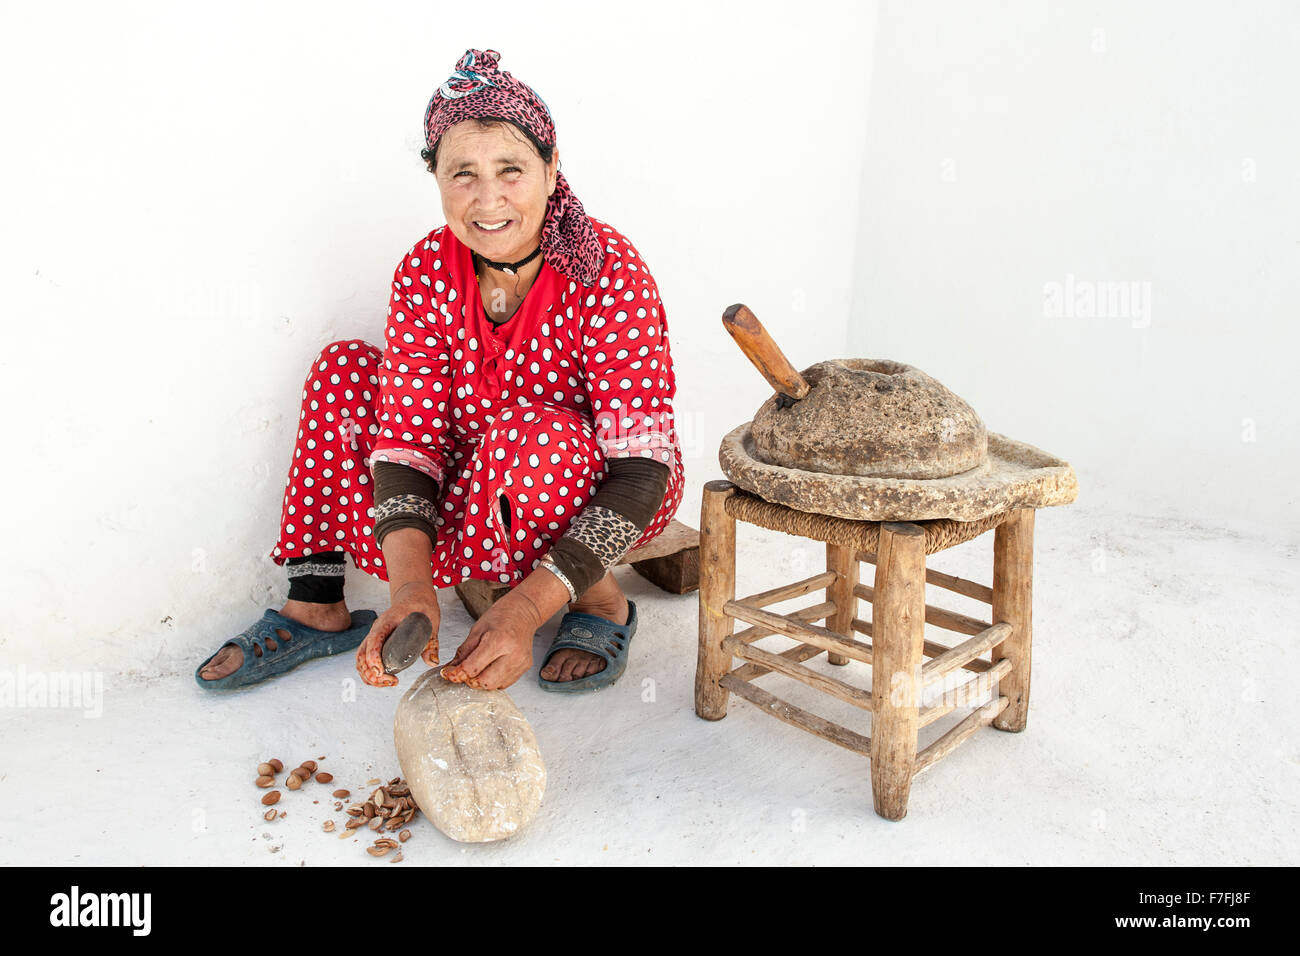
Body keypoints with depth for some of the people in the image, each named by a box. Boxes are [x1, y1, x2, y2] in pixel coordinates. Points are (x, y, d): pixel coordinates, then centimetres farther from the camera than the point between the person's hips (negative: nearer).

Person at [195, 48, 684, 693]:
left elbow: (640, 468, -29)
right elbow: (409, 441, -17)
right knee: (345, 368, -6)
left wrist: (527, 604, -39)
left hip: (599, 491, -5)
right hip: (482, 485, 5)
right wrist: (410, 586, -35)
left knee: (530, 434, -37)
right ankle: (316, 610, 2)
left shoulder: (609, 273, -25)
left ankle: (602, 604, -8)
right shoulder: (425, 273, -12)